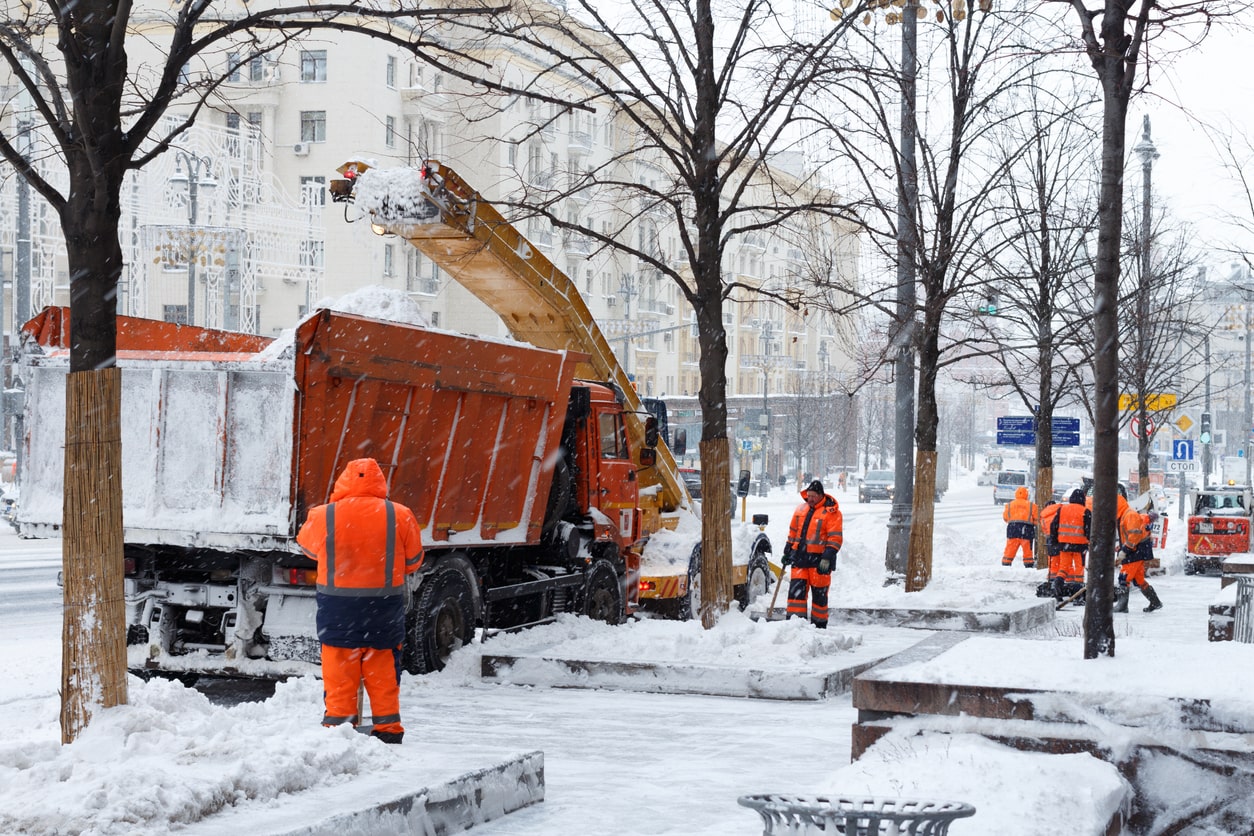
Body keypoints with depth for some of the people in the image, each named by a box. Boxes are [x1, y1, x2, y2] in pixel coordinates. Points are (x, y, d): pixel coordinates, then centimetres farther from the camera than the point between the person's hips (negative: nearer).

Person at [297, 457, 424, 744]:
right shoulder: (400, 516, -6)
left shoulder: (323, 516, -7)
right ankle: (387, 728, 16)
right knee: (383, 673, 12)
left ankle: (338, 723, 12)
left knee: (339, 672, 9)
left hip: (337, 608, -1)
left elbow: (307, 545, 13)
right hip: (384, 608, 1)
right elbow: (413, 561, 5)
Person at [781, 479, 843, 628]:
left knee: (819, 594, 4)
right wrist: (787, 553, 20)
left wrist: (827, 557, -19)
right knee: (796, 589, -4)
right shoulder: (801, 509, 13)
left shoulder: (831, 512, -6)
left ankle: (819, 625, 15)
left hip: (818, 559, -5)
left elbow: (835, 538, -11)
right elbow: (793, 533, 22)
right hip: (800, 558, 5)